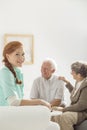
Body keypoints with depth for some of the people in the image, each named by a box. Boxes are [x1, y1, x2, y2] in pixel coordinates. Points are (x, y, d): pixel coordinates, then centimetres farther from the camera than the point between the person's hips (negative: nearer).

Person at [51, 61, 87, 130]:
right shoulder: (78, 82, 6)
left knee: (64, 117, -35)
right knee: (52, 116, -5)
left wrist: (63, 109, -18)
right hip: (74, 110, 9)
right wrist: (67, 82, 22)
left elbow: (81, 106, -23)